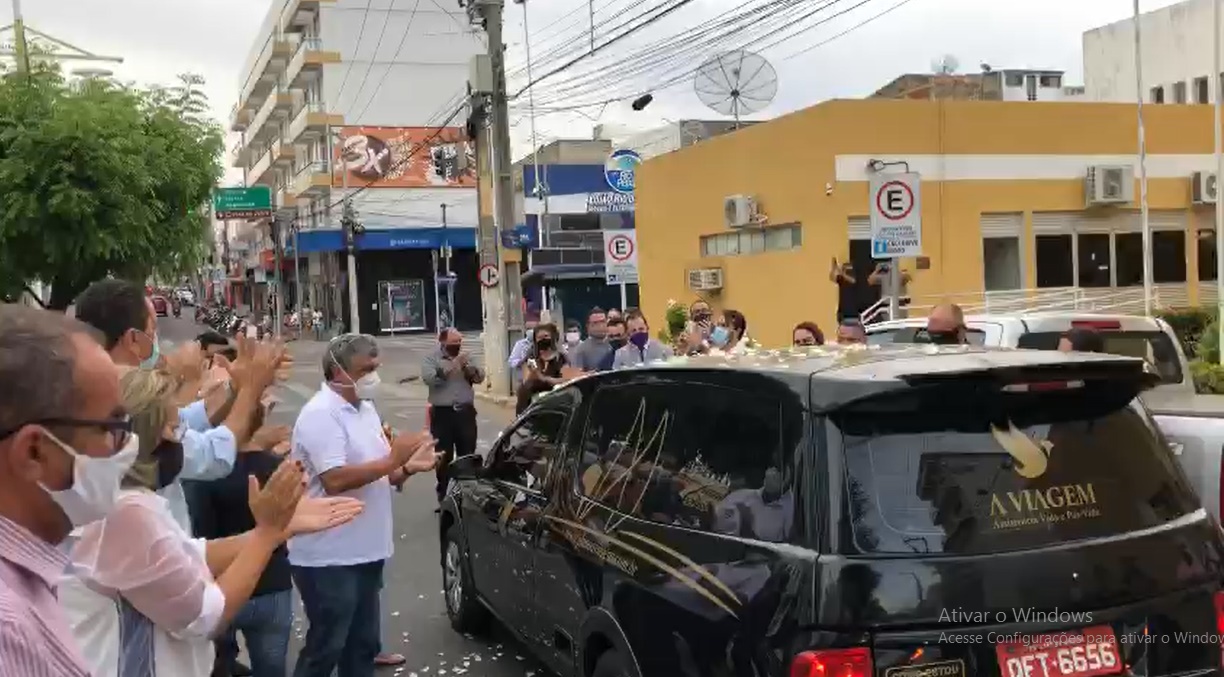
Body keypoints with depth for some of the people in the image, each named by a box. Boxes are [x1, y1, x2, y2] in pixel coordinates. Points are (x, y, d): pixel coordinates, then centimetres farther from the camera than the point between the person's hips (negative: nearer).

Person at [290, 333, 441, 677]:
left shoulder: (365, 409, 11)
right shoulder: (321, 415, -18)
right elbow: (335, 481, -27)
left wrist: (407, 468, -2)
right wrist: (393, 459, -23)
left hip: (365, 553, 9)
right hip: (329, 559, -9)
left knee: (363, 643, 17)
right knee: (325, 649, 2)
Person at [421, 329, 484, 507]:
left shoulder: (466, 357, 12)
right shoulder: (431, 359, -1)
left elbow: (480, 377, 6)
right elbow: (429, 378, -18)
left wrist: (468, 366, -13)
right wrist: (453, 365, -23)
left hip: (466, 412, 4)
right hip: (443, 413, -3)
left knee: (467, 455, 8)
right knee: (444, 456, 1)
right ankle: (443, 495, 12)